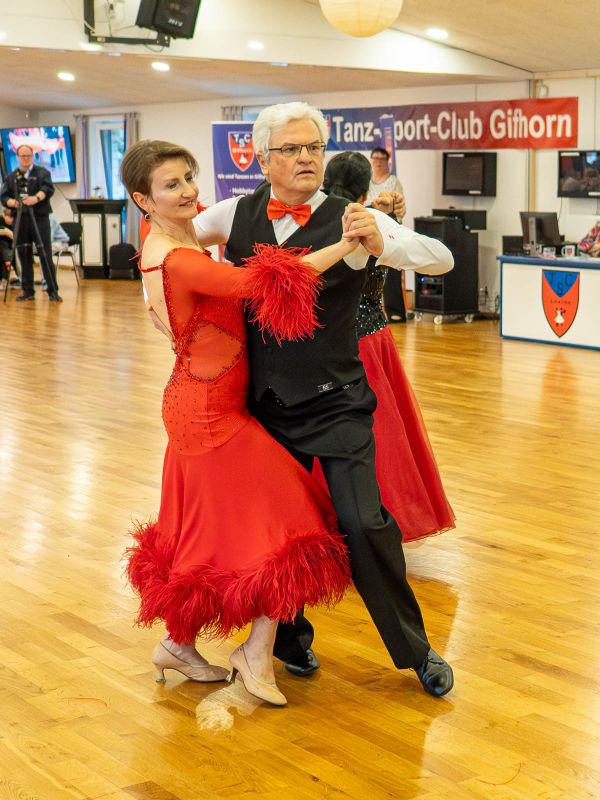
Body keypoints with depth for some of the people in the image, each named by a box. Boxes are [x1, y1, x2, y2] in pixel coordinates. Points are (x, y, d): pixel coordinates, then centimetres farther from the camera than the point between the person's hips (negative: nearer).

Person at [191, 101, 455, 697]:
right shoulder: (237, 216, 2)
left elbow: (441, 258, -15)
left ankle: (415, 650, 11)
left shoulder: (349, 220, -9)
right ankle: (291, 638, 38)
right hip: (266, 403, 3)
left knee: (364, 524, -9)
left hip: (337, 405, -3)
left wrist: (380, 242, -32)